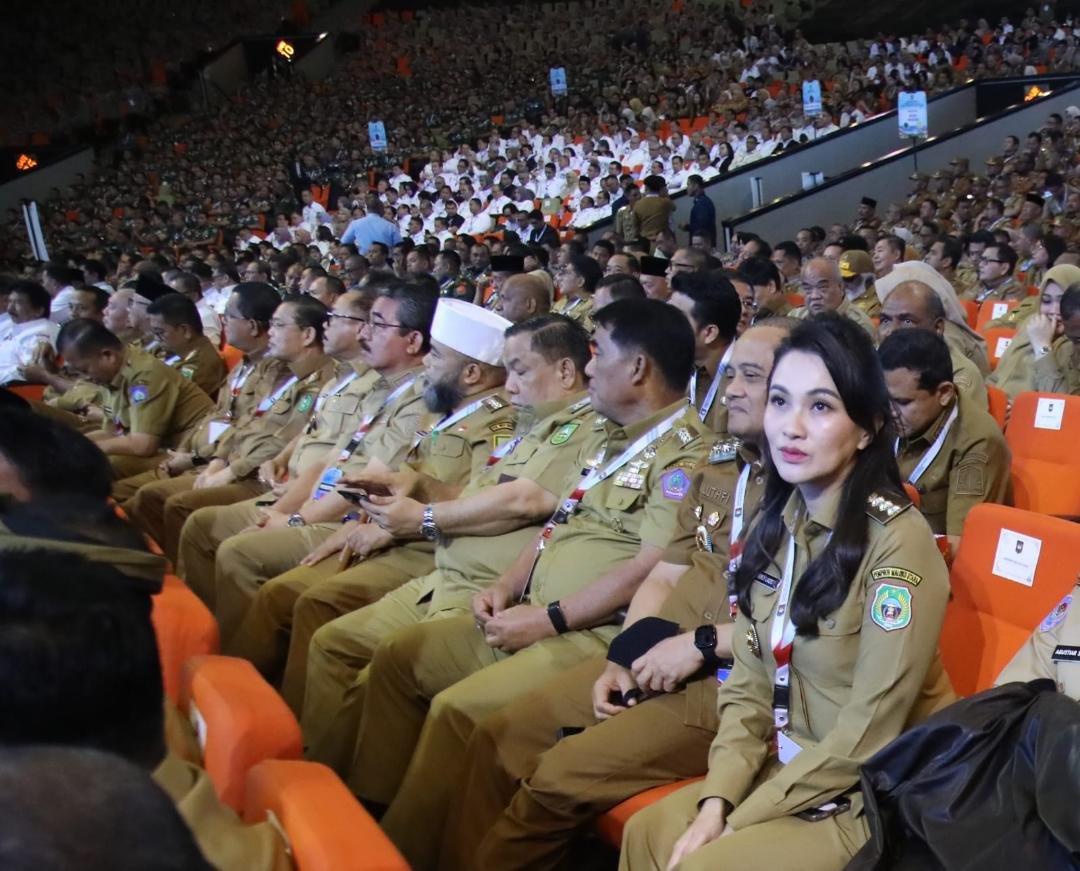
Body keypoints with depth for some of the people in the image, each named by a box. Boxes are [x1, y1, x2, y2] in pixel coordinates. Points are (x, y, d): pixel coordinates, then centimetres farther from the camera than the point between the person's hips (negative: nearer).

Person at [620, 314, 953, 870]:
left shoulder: (897, 539, -22)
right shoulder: (775, 523, 1)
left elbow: (867, 735, -21)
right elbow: (750, 682, 3)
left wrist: (740, 822, -16)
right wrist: (717, 798, -11)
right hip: (790, 771, 6)